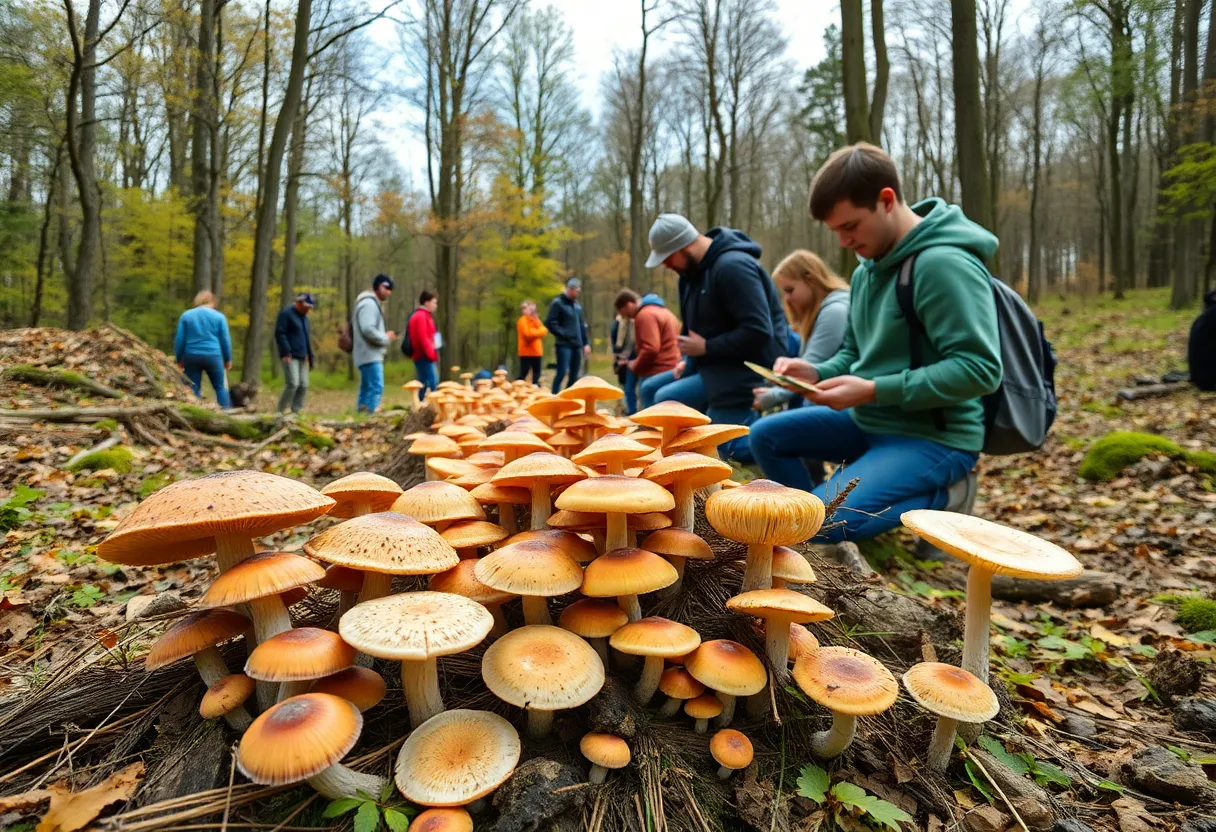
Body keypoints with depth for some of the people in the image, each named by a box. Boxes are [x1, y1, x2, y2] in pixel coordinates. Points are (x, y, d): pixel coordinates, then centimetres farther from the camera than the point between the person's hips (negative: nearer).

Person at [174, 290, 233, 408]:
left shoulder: (186, 315, 6)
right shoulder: (219, 316, 2)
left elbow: (179, 339, 5)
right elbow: (225, 340, 3)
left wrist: (179, 359, 12)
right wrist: (228, 359, 11)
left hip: (191, 356, 1)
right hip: (213, 356, -1)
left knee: (193, 389, 6)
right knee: (220, 387, 6)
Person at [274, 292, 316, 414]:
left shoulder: (304, 317, 21)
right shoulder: (286, 313, -3)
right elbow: (279, 333, -11)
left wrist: (309, 358, 22)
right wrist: (286, 352, -18)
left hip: (302, 357, 8)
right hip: (290, 357, -8)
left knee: (303, 385, 1)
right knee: (293, 383, -16)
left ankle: (296, 411, 5)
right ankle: (281, 411, -7)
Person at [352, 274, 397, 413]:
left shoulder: (372, 303, 20)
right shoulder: (369, 303, -13)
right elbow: (368, 329, -23)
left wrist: (385, 337, 8)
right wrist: (386, 338, -12)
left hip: (367, 355, 11)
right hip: (370, 355, -11)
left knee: (366, 388, 13)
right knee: (376, 387, -15)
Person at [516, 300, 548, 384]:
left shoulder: (535, 320, 16)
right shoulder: (523, 321, -9)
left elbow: (544, 330, 7)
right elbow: (528, 334, -20)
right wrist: (539, 331, -9)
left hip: (536, 351, 8)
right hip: (527, 352, -8)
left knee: (537, 373, 12)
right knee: (523, 374, -7)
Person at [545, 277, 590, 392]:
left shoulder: (577, 304, 17)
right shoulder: (558, 303, -5)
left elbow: (582, 325, 21)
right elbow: (550, 323, -12)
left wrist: (586, 343, 13)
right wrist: (564, 334, -14)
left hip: (577, 345, 7)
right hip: (564, 345, -7)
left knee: (574, 375, 8)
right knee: (562, 373, -14)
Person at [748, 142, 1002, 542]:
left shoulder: (943, 264, -21)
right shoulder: (866, 270, 8)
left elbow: (980, 369, -26)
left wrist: (874, 391, -27)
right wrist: (817, 373, -7)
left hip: (935, 435, -9)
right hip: (870, 422, 9)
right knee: (766, 435, 6)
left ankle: (941, 494, -1)